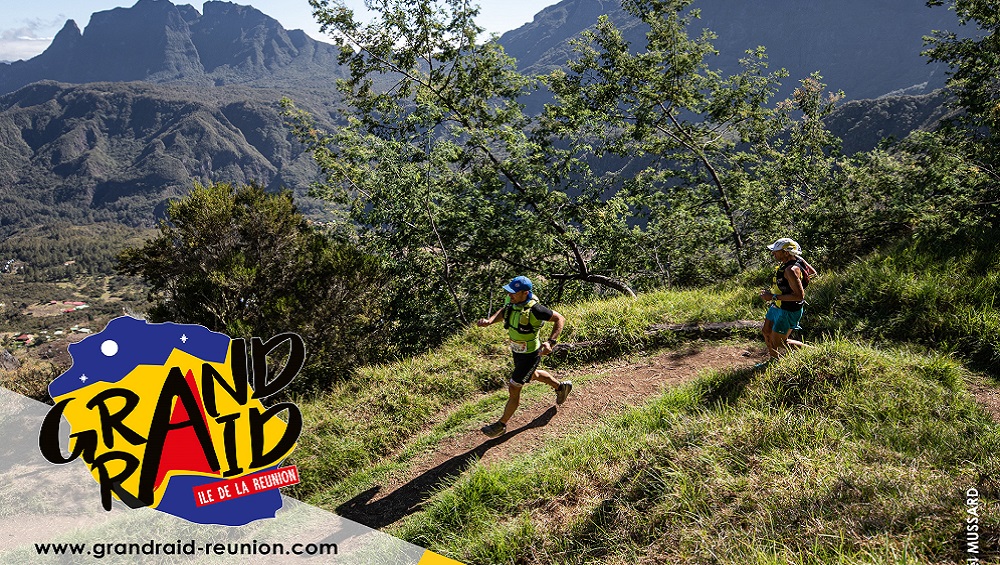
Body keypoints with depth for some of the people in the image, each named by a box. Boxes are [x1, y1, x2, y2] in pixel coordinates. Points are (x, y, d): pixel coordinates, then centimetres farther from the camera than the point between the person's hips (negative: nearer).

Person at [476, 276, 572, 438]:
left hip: (530, 355, -8)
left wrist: (550, 342, -33)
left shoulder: (534, 309, -34)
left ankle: (501, 424, 23)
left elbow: (560, 319, -23)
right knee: (533, 376, 32)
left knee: (514, 389, 3)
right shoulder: (511, 300, -14)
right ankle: (561, 387, 57)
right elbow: (503, 311, 9)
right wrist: (489, 321, -10)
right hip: (517, 351, 8)